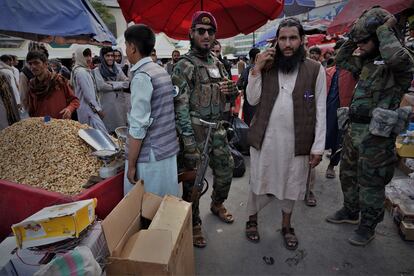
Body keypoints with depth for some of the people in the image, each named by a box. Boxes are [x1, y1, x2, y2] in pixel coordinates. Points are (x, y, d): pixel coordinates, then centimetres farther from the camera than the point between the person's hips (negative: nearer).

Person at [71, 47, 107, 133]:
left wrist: (97, 107, 14)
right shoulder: (81, 72, -14)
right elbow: (88, 94, -17)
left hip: (87, 109, 10)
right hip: (89, 110, -10)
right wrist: (98, 109, -10)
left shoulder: (84, 70, 16)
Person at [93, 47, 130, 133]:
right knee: (109, 131, -2)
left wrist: (112, 84, -9)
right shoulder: (97, 70, 1)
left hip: (120, 102, 4)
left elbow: (127, 83, 3)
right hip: (107, 104, -4)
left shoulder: (117, 69, 14)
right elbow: (101, 86, -13)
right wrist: (119, 85, -5)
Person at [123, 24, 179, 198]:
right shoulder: (162, 72, 10)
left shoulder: (142, 76, -15)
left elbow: (138, 125, -18)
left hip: (150, 157, -8)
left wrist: (131, 164, -12)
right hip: (169, 151, 8)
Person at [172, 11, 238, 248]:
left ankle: (218, 204, 44)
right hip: (195, 130, -7)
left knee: (226, 169, 18)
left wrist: (233, 90, -7)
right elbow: (181, 105, -15)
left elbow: (231, 97, 19)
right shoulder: (184, 65, -9)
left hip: (218, 128, 7)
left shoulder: (217, 63, 11)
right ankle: (194, 223, 22)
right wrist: (189, 141, -21)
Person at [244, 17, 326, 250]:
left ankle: (286, 226, 39)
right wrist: (256, 70, -12)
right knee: (259, 181, 13)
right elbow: (253, 100, -2)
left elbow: (320, 111, -3)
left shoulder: (315, 69, -4)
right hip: (265, 138, 1)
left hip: (296, 140, 0)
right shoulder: (267, 66, 1)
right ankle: (252, 220, 37)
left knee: (292, 185, 15)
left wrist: (318, 146, -6)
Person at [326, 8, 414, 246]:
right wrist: (352, 38, 9)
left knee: (370, 182, 5)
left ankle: (368, 227, 24)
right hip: (354, 129, 8)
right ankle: (350, 212, 40)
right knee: (348, 174, 20)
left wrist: (385, 29, -20)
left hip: (376, 135, -8)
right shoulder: (366, 61, 11)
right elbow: (342, 60, 25)